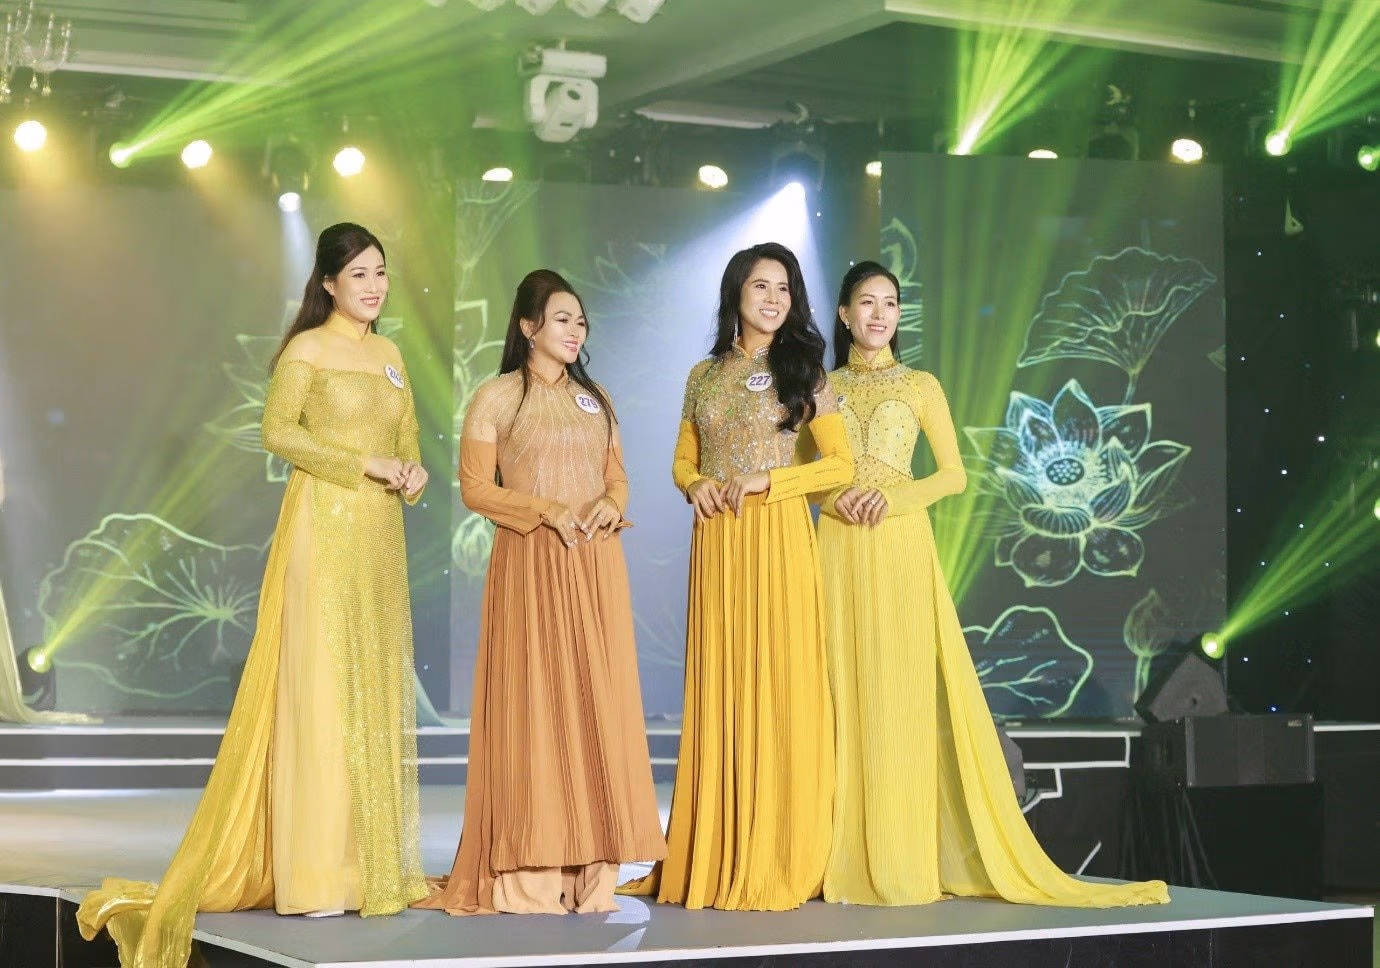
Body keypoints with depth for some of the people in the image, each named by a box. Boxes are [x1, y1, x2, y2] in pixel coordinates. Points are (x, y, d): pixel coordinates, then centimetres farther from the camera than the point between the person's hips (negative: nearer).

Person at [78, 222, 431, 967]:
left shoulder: (390, 356, 16)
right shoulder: (307, 348, -3)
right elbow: (276, 432, -10)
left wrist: (411, 474, -3)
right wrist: (363, 463, -14)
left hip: (379, 535, 7)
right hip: (322, 526, -7)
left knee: (378, 685, 7)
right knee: (320, 684, -8)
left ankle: (376, 864, 13)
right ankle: (313, 876, -6)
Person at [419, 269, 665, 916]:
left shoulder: (594, 398, 16)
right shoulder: (496, 397, 1)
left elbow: (617, 474, 17)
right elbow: (476, 488, -4)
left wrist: (611, 503, -6)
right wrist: (546, 510, -16)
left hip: (596, 565, 5)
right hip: (529, 564, -5)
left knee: (597, 701, 1)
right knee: (533, 702, -7)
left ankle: (590, 869, 4)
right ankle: (530, 874, -5)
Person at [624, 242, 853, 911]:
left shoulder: (801, 371, 4)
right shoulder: (704, 376, 14)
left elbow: (840, 464, -1)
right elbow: (683, 461, 20)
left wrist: (765, 481, -12)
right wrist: (697, 485, -3)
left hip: (777, 537, -3)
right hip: (715, 543, 4)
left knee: (777, 689, -5)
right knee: (717, 691, 3)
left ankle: (774, 861, 0)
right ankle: (715, 859, 6)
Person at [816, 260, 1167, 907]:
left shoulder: (921, 386, 8)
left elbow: (954, 474, 5)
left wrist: (895, 496, -10)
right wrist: (833, 496, -10)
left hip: (901, 546, -1)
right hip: (841, 550, 1)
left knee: (903, 689, -5)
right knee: (845, 689, -3)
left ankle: (903, 858, -2)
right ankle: (848, 855, 1)